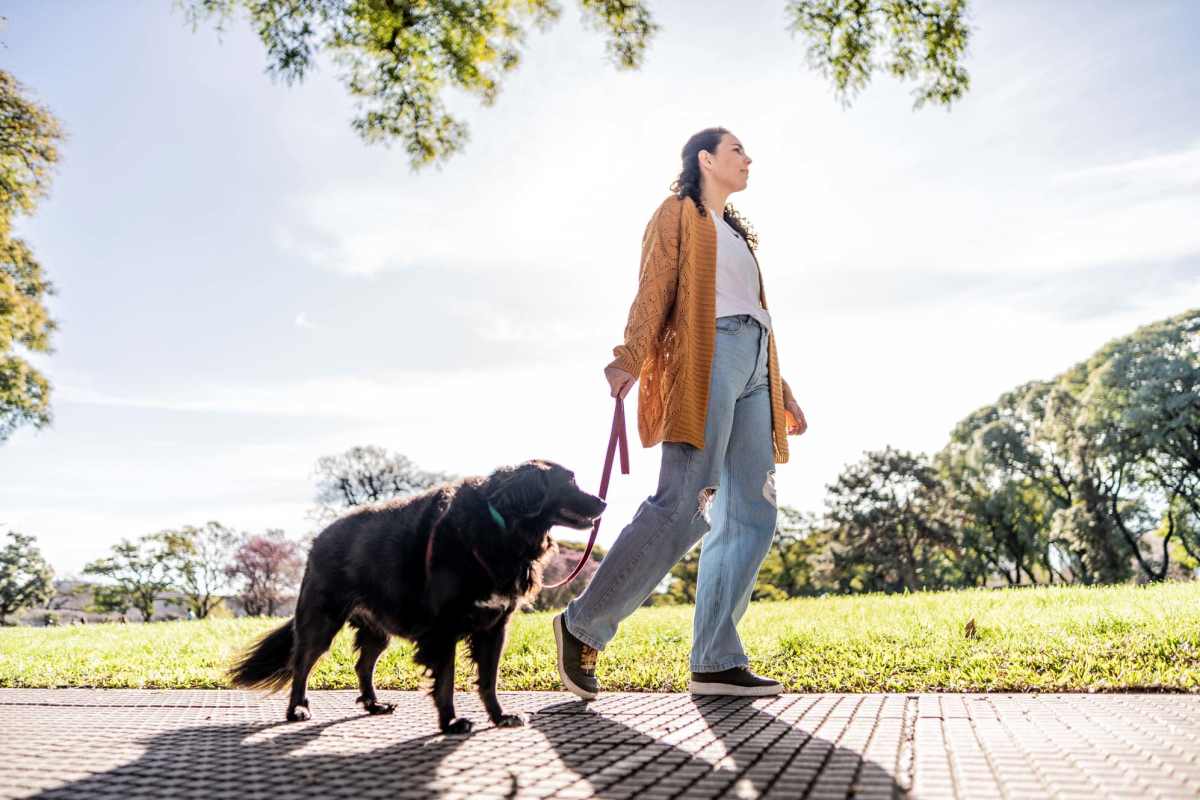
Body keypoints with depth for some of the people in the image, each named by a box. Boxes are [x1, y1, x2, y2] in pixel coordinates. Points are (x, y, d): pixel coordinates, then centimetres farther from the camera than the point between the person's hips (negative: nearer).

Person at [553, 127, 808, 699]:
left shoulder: (736, 232, 34)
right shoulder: (678, 212, 12)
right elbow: (654, 291, -4)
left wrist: (782, 392, 23)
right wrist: (629, 358, -20)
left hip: (752, 371, 8)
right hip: (705, 358, -8)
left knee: (752, 516, -4)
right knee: (683, 506, -19)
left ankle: (716, 661, -3)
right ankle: (583, 624, -10)